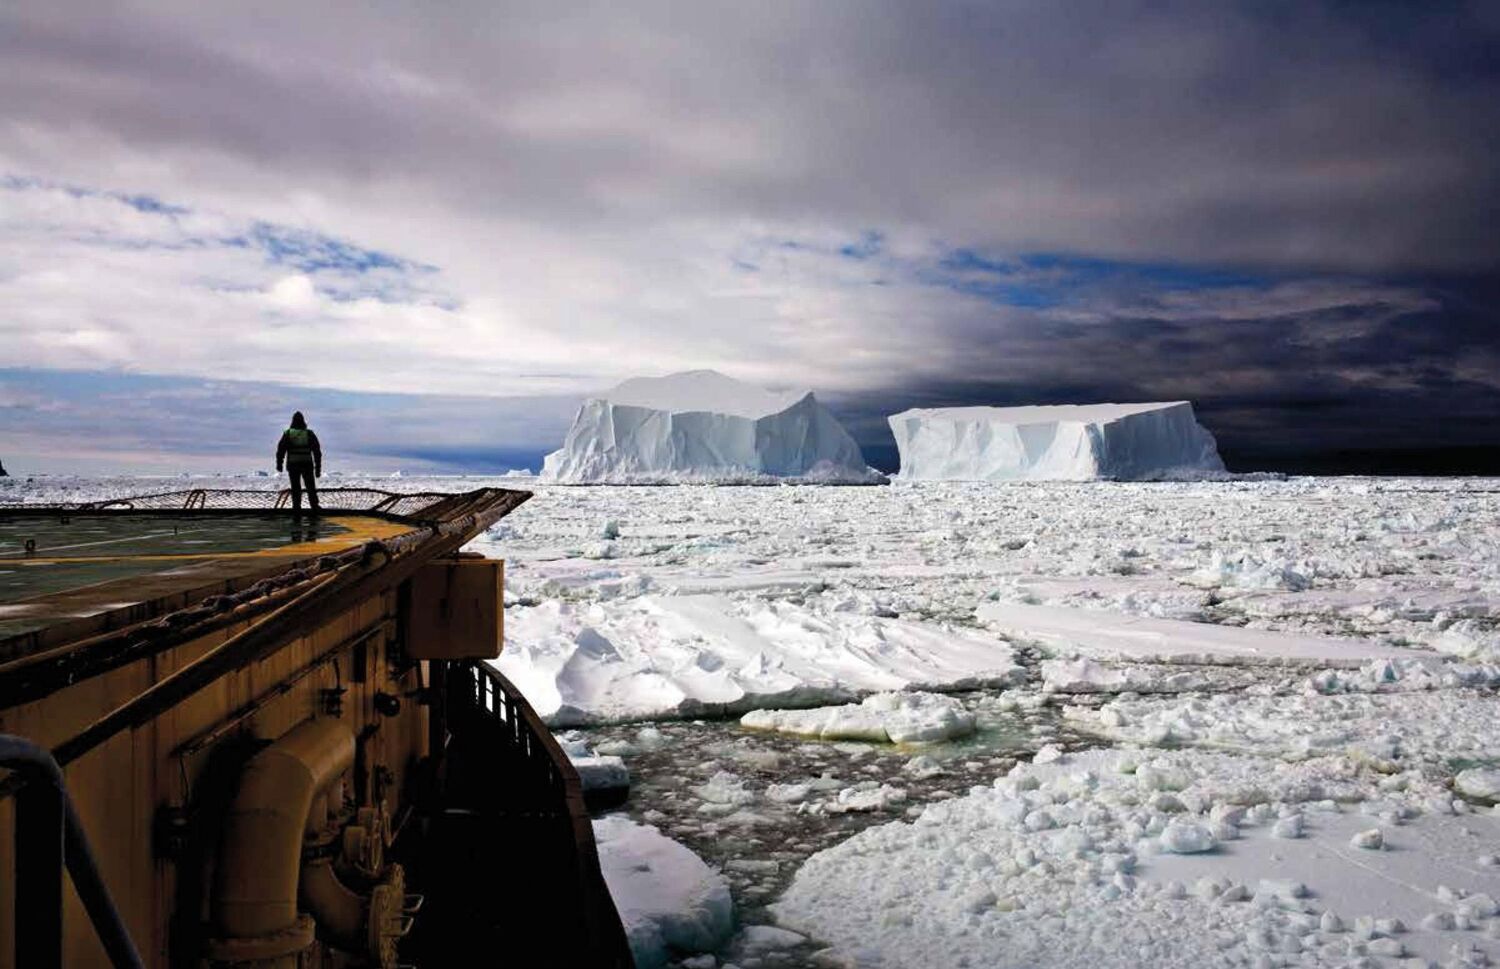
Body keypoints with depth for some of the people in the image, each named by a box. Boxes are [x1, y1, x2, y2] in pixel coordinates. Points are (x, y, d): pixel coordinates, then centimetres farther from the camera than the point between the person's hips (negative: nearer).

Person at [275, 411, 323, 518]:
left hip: (293, 465, 0)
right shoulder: (309, 434, 0)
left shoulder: (287, 434, -2)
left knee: (296, 489, 7)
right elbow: (317, 452, -1)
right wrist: (318, 467, 4)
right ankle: (314, 510, 4)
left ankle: (297, 513, 2)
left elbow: (280, 450, -3)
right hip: (307, 465, 0)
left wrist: (279, 464, 11)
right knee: (311, 489, 11)